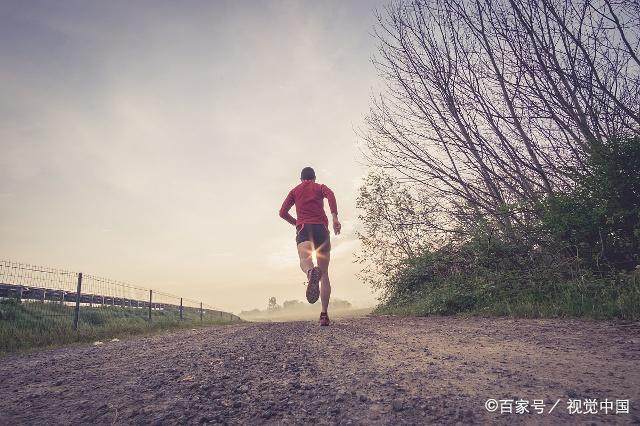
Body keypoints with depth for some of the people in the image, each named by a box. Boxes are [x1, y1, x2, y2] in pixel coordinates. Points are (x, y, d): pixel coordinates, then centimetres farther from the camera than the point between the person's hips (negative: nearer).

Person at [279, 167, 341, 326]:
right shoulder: (320, 187, 21)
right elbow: (330, 195, -4)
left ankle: (312, 273, -65)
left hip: (303, 229, 0)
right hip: (321, 228, 0)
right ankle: (324, 314, -1)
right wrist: (334, 217, -15)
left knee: (305, 261, -27)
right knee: (324, 274, 6)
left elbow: (282, 212, 14)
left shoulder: (294, 191, 25)